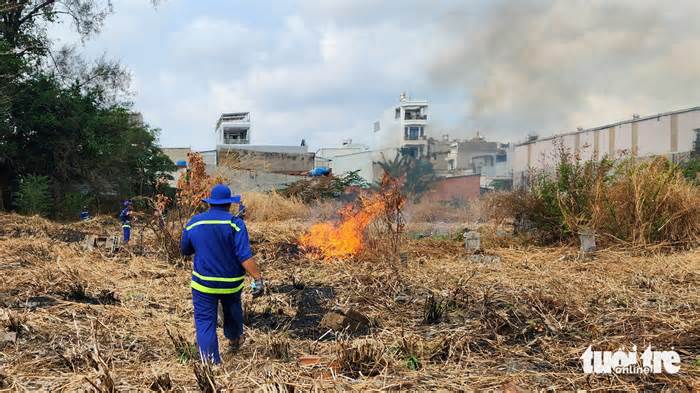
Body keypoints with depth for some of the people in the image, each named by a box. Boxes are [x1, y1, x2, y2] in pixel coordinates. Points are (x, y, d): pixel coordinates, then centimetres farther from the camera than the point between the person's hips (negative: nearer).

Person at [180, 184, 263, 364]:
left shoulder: (194, 223, -3)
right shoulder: (235, 223, -13)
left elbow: (185, 250, 11)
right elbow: (245, 256, -21)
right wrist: (258, 279, -21)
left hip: (203, 283, 0)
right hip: (231, 283, 0)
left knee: (205, 321, 4)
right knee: (232, 312, 26)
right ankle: (234, 339, 50)